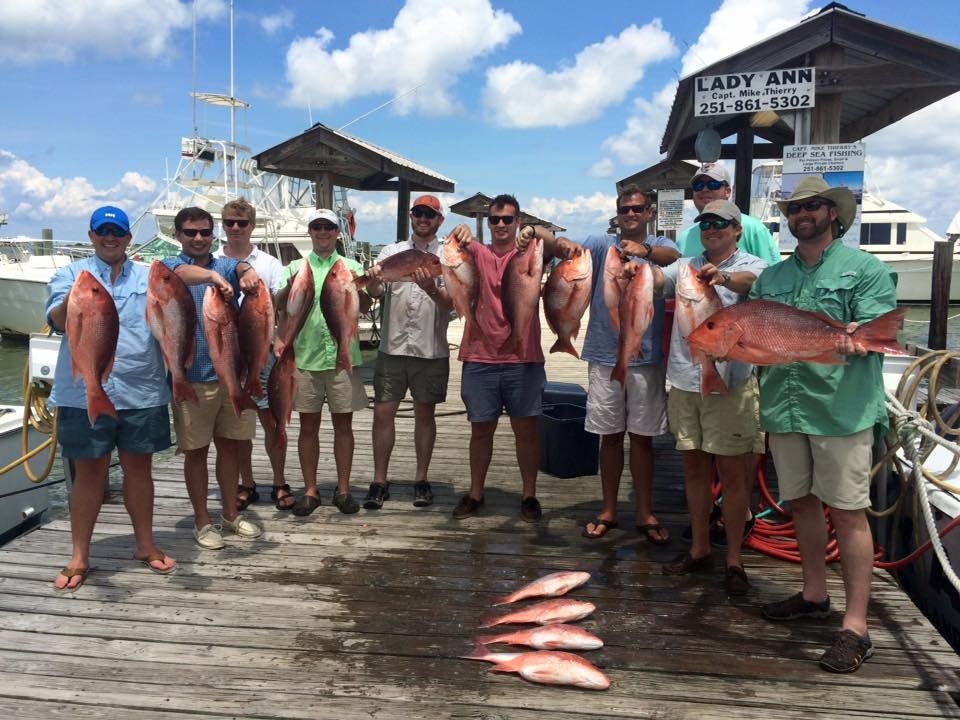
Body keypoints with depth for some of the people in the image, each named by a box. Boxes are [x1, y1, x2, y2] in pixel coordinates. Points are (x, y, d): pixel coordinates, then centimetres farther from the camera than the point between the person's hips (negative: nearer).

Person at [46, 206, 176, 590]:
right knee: (88, 472, 6)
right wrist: (74, 298, -35)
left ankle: (145, 545, 26)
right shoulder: (70, 275, 5)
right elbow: (58, 320, -13)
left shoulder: (150, 278, 10)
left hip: (142, 394, 2)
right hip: (85, 394, -1)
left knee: (139, 467, 11)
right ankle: (79, 557, 19)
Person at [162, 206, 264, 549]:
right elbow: (184, 273, -25)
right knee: (196, 451, 6)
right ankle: (202, 522, 21)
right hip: (192, 376, -3)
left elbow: (240, 266, -16)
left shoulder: (225, 265, 8)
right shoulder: (171, 266, -1)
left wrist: (248, 271, -42)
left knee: (230, 445, 13)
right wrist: (213, 277, -48)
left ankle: (231, 515, 28)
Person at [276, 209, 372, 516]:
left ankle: (343, 489, 17)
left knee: (343, 425, 6)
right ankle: (310, 490, 18)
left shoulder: (352, 267, 8)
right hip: (306, 357, 0)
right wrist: (291, 288, -25)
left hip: (343, 357, 0)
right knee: (308, 426, 7)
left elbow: (365, 307, -4)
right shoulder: (296, 267, 9)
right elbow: (281, 306, -4)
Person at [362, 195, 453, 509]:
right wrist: (373, 280, -28)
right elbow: (376, 292, -5)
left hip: (431, 351, -1)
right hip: (392, 347, 1)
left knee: (425, 413, 10)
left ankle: (421, 480, 22)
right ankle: (379, 481, 14)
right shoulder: (391, 252, 7)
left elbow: (450, 303, -9)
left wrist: (431, 288, -29)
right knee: (383, 413, 2)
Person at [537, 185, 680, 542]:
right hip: (605, 356, 1)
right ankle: (608, 511, 21)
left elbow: (675, 257, -18)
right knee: (610, 436, 10)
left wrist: (646, 250, -39)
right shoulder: (601, 244, 5)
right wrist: (561, 243, -35)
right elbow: (572, 250, -12)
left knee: (642, 437, 7)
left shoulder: (660, 245, 5)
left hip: (647, 357, 0)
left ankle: (645, 514, 18)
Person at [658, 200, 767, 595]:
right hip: (684, 381, 5)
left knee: (733, 474, 1)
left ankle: (734, 560, 13)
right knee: (694, 468, 14)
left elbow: (751, 281, -25)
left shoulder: (751, 266, -2)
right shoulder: (686, 266, 14)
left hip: (730, 382, -5)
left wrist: (725, 278, -47)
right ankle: (699, 550, 28)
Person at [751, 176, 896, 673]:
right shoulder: (770, 278, 15)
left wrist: (857, 339, -31)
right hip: (784, 407, 6)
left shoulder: (864, 269, 1)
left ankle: (855, 626, 6)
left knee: (847, 512, -3)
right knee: (801, 502, 15)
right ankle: (814, 595, 33)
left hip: (841, 406, -5)